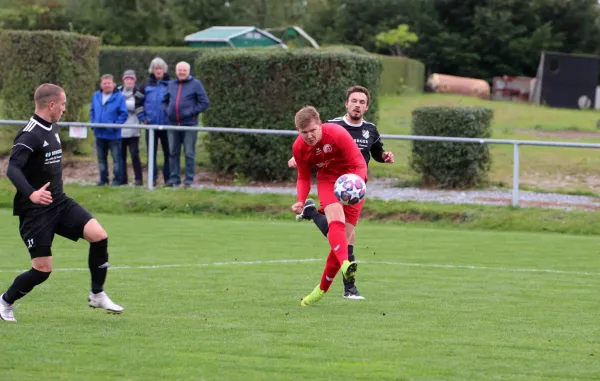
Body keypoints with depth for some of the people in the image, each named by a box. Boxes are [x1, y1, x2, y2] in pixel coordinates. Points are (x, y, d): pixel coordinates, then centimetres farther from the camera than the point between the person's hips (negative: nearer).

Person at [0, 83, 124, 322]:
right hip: (35, 211, -8)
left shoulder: (52, 129, 9)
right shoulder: (30, 135, -19)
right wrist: (31, 194, -46)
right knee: (43, 269, -6)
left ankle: (97, 295, 3)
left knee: (98, 235, -11)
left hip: (59, 203, 8)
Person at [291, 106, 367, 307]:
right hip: (327, 180, 2)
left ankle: (322, 288, 8)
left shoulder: (338, 134, -24)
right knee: (336, 219, -31)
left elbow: (359, 165, -20)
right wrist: (301, 200, -15)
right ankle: (345, 264, -56)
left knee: (343, 236, -6)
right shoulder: (299, 148, -11)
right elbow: (304, 178, 4)